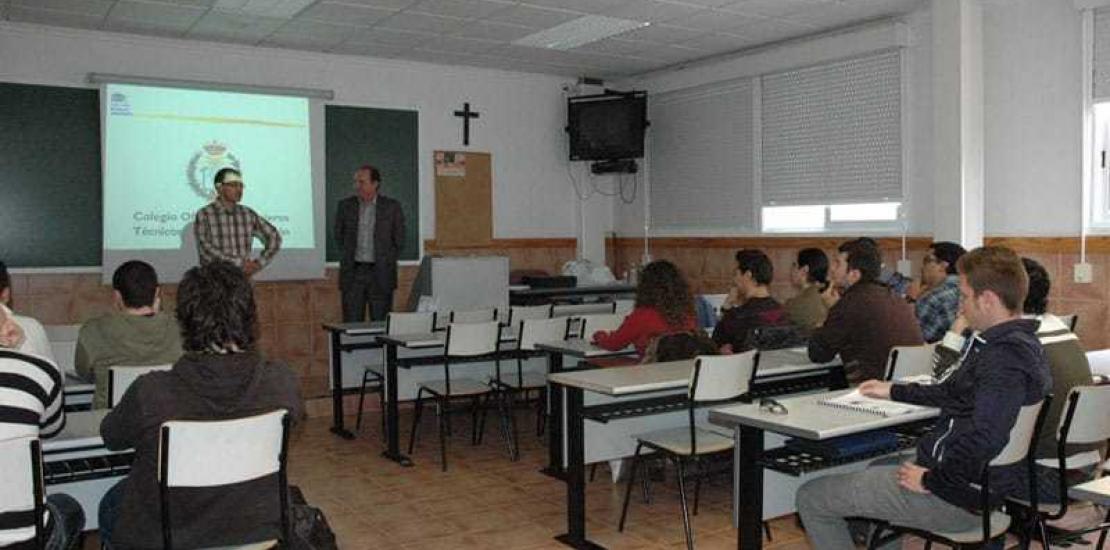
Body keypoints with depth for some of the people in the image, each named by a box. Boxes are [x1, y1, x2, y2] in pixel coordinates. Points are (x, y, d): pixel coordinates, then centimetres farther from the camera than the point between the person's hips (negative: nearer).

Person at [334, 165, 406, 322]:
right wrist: (349, 258, 11)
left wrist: (386, 263, 6)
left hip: (381, 273, -1)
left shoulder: (392, 207, -1)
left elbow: (399, 240, 6)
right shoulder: (345, 206, 5)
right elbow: (339, 236, 15)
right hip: (352, 273, 2)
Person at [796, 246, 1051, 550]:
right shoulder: (1022, 343, 9)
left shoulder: (1004, 358, -27)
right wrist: (894, 391, 30)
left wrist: (931, 481, -24)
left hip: (959, 497, -11)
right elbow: (956, 393, 23)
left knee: (810, 498, -3)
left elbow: (984, 440, -38)